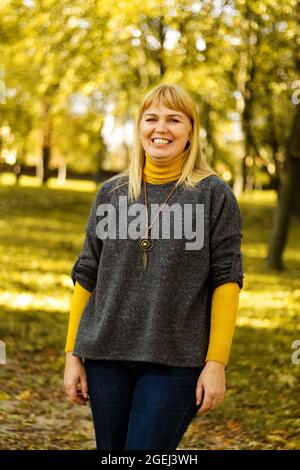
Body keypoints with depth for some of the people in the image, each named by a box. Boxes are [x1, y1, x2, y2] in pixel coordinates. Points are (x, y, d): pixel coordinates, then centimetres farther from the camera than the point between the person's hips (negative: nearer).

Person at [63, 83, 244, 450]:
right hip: (106, 354, 4)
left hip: (175, 361, -3)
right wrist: (72, 354, 6)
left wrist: (216, 363, -10)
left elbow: (226, 280, -4)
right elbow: (86, 276, 11)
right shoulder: (111, 193, 9)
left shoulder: (213, 194, 0)